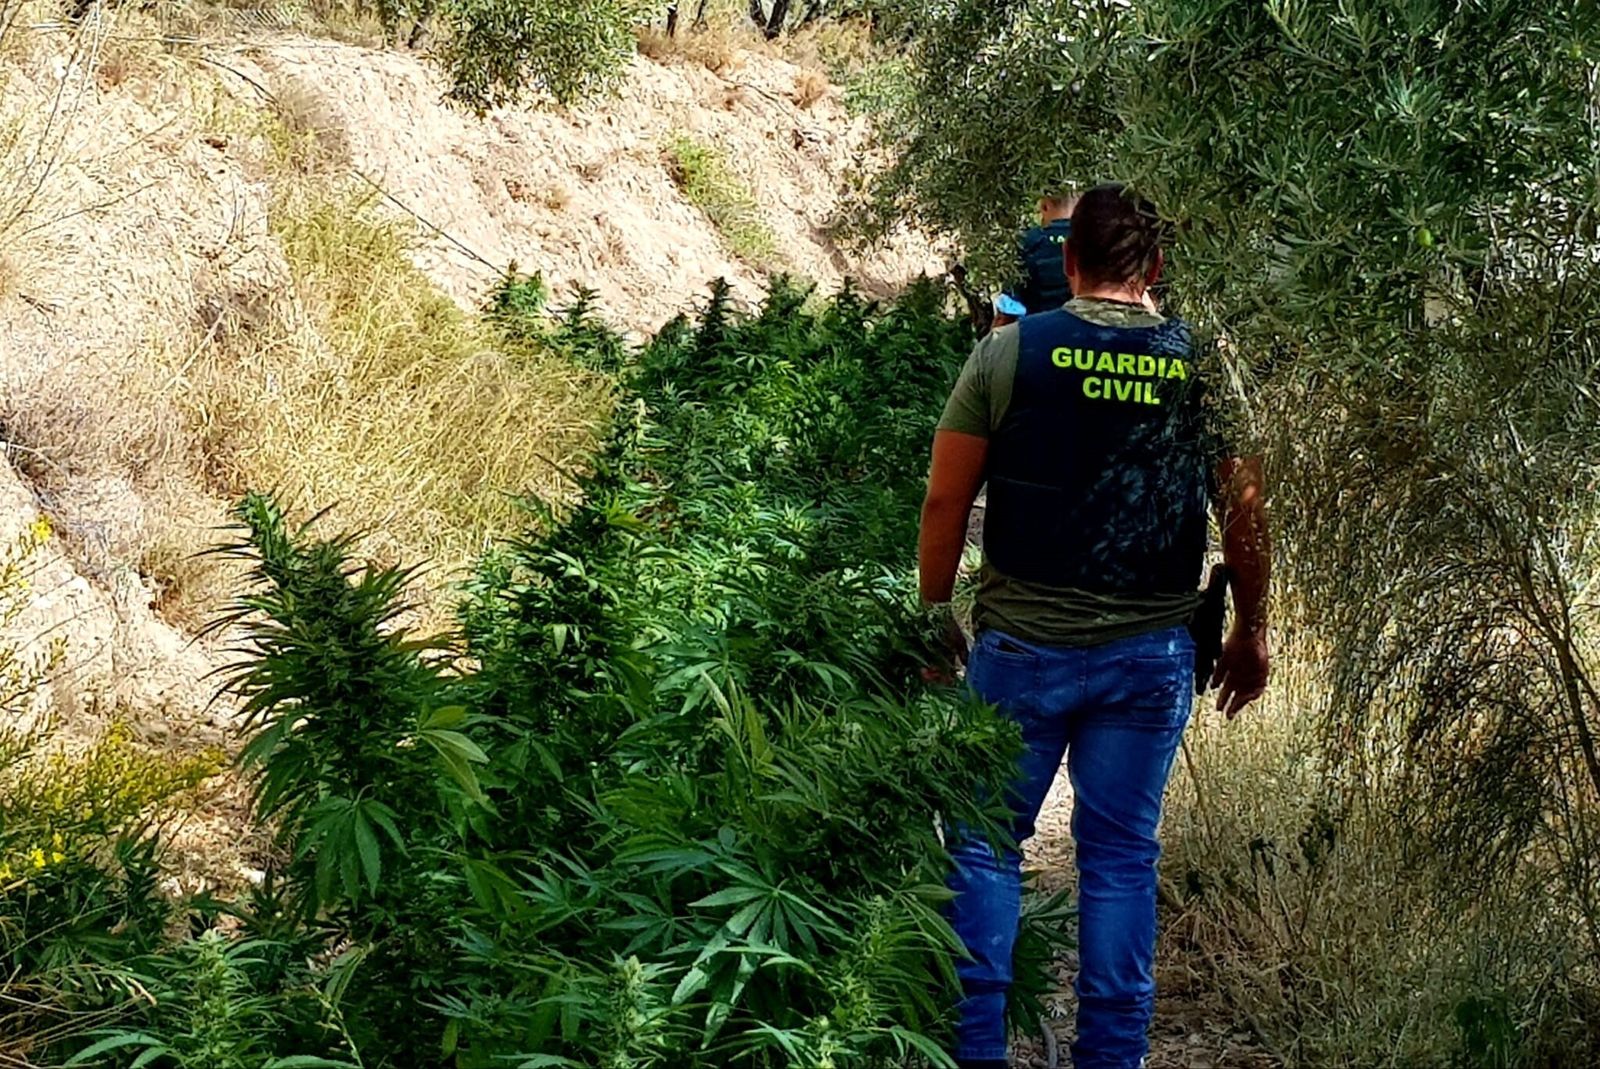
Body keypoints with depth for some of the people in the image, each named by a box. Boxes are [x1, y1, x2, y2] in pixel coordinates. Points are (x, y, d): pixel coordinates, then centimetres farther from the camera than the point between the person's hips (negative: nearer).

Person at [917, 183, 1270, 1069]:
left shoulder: (1010, 351, -5)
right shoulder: (1204, 365, -1)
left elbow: (946, 501, -3)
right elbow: (1245, 514, 2)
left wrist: (934, 612, 9)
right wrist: (1251, 631, 14)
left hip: (1021, 645, -1)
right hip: (1151, 651, 2)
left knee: (987, 842, 8)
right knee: (1121, 854, 9)